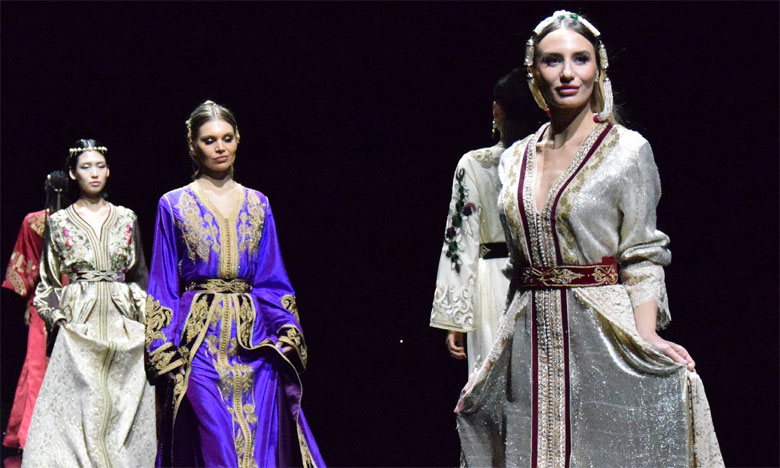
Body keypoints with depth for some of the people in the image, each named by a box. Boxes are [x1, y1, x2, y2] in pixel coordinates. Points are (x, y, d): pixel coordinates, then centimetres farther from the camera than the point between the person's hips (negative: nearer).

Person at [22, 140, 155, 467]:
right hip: (78, 325, -1)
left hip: (124, 325, 2)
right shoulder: (60, 222, 7)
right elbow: (48, 280, 10)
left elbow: (140, 276, 14)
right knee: (78, 406, -6)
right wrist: (58, 317, -3)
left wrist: (144, 317, 4)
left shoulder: (126, 219, 10)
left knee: (125, 405, -1)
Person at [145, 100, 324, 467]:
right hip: (199, 338, -2)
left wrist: (287, 332, 0)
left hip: (254, 339, 2)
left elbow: (272, 279, 13)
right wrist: (163, 352, -4)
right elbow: (163, 286, 4)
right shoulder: (174, 205, 6)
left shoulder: (257, 204, 13)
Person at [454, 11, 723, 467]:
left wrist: (646, 334, -19)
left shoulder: (628, 150, -3)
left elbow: (642, 257, -5)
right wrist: (492, 361, 14)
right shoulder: (516, 158, 11)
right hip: (533, 342, 4)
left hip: (602, 340, -4)